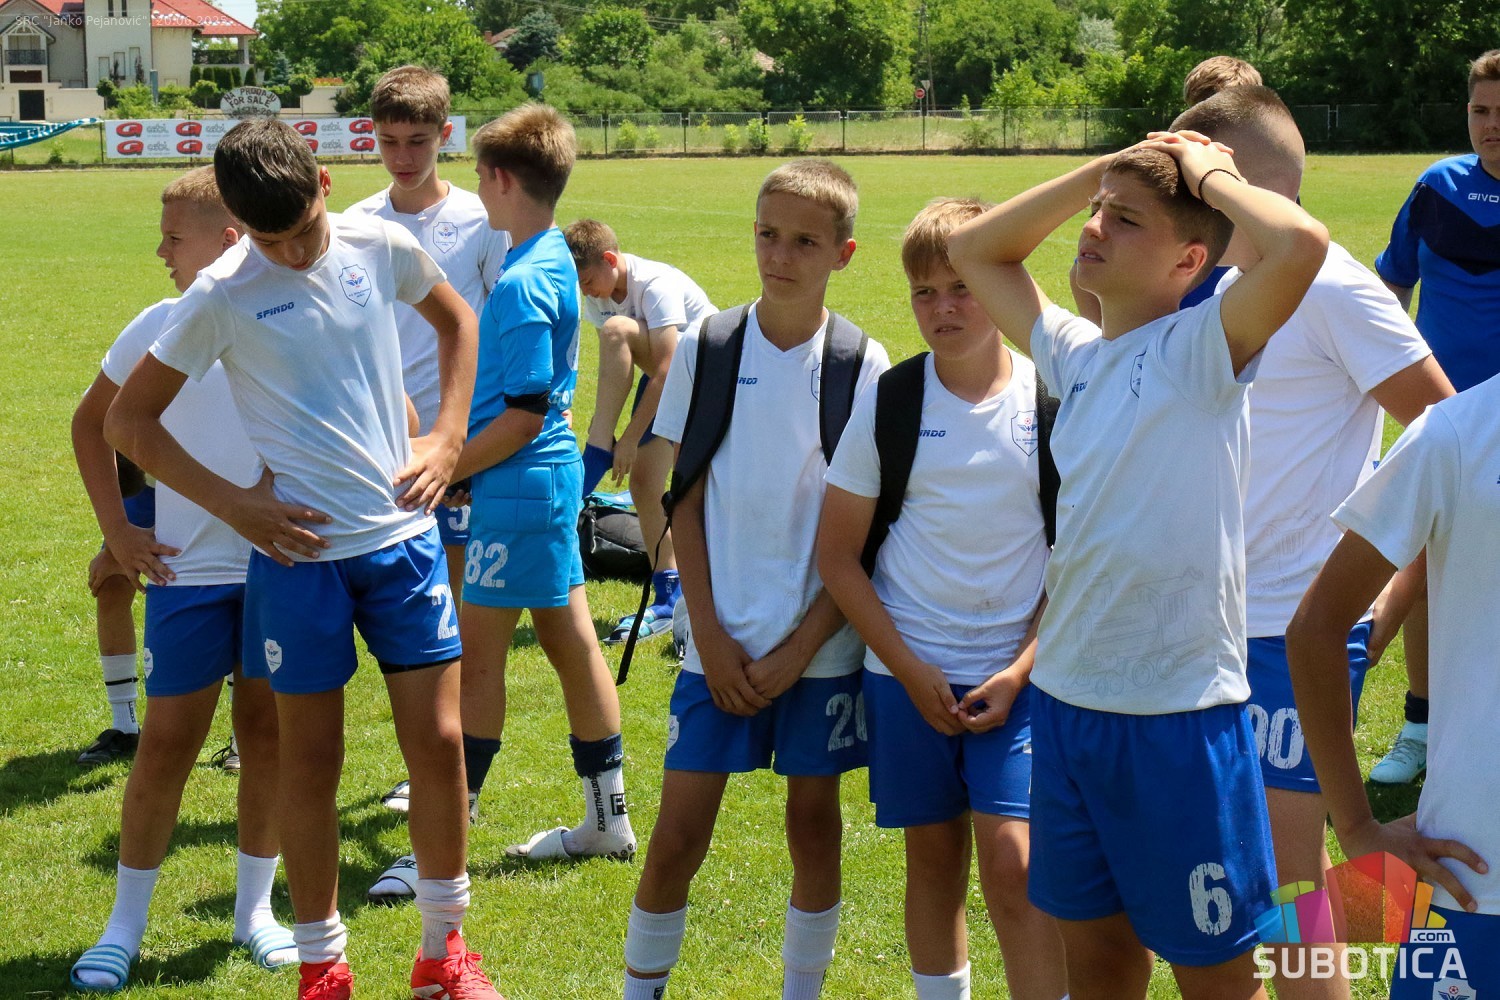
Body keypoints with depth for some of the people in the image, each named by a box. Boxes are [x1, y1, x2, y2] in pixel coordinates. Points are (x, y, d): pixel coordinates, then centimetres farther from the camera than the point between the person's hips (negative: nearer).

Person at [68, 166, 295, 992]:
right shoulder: (163, 327, 1)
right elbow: (92, 422, 14)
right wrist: (117, 530, 6)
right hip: (187, 572, 0)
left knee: (268, 736, 8)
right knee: (167, 743, 2)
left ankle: (255, 908, 24)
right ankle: (125, 923, 15)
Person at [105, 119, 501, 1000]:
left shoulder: (381, 247, -2)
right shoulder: (223, 297, -10)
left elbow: (456, 319, 19)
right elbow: (128, 420, -4)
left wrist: (448, 439, 7)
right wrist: (232, 503, -10)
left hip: (404, 535, 3)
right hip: (300, 549, -2)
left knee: (438, 739, 3)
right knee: (313, 758, 5)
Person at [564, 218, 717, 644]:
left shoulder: (656, 284, -26)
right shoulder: (598, 298, -2)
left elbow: (666, 370, -29)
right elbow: (614, 371, 2)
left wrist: (630, 438, -27)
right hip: (662, 377, 8)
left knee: (617, 330, -30)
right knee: (643, 482, -3)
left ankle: (593, 465, -26)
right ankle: (668, 601, 5)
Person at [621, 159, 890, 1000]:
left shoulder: (863, 367, -4)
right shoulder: (706, 351, -1)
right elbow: (685, 504, 3)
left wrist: (802, 648, -8)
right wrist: (711, 636, -4)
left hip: (820, 644, 0)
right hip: (722, 641, 1)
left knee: (815, 823, 9)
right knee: (679, 836, 0)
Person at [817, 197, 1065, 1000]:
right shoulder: (887, 402, -1)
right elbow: (838, 556, 3)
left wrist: (1023, 668, -7)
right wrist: (909, 669, -5)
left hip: (1018, 671, -2)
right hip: (907, 670, 2)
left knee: (1013, 863, -11)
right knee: (932, 859, 10)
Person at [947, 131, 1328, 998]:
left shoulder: (1202, 349, -12)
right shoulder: (1077, 355, 7)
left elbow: (1301, 243, -31)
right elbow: (973, 249, 19)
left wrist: (1211, 174, -12)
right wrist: (1103, 170, 8)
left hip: (1180, 711, -7)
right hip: (1067, 700, 7)